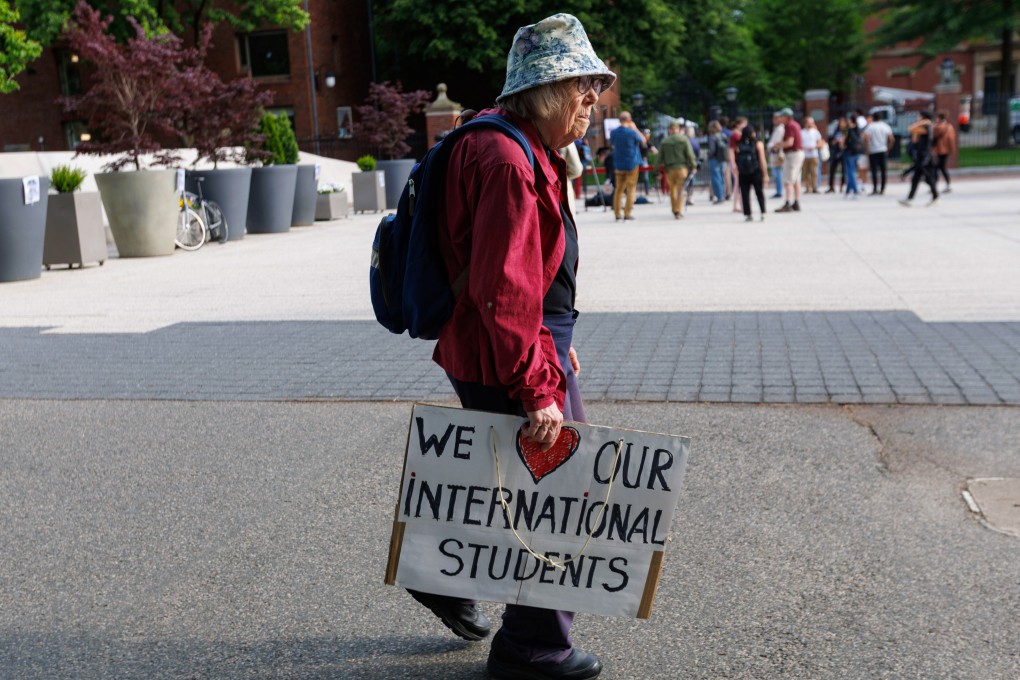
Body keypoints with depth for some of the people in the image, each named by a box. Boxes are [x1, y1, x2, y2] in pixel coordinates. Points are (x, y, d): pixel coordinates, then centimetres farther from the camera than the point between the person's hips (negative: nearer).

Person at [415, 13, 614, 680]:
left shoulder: (532, 154, 12)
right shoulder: (507, 162, -22)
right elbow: (500, 291, -27)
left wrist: (557, 345, 24)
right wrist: (537, 387, -25)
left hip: (536, 343, 11)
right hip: (506, 365, -11)